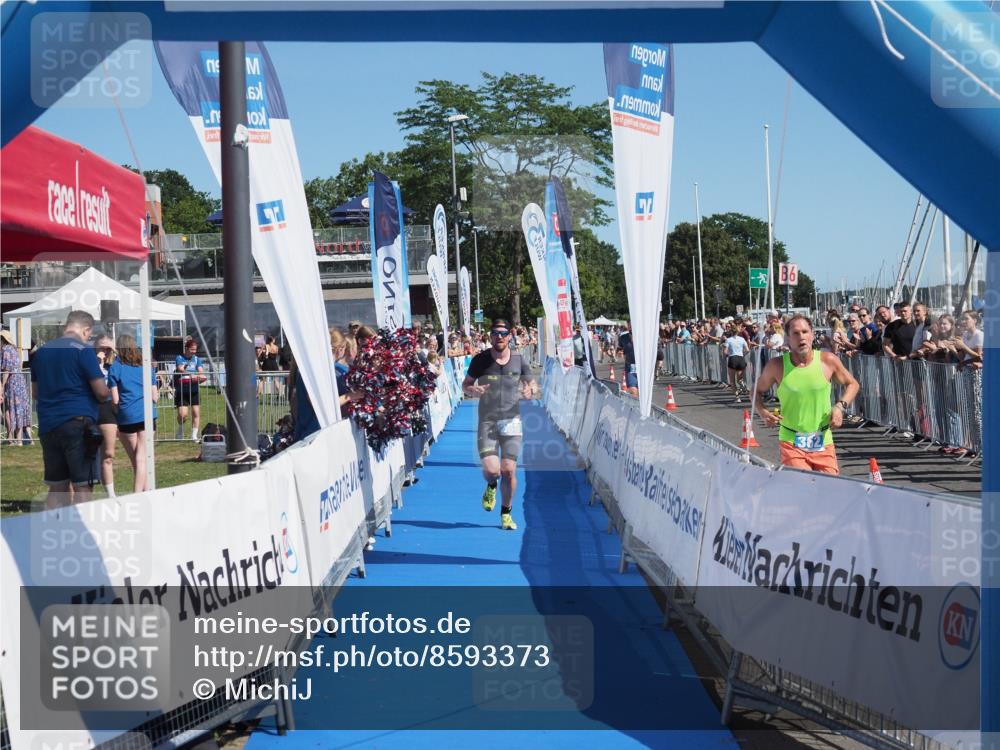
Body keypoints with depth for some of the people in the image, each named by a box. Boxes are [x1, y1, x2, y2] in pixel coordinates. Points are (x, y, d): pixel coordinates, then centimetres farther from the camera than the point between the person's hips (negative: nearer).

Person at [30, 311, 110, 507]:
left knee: (57, 487, 11)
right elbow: (101, 391, -10)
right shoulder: (83, 350, -7)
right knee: (82, 486, -3)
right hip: (77, 423, -6)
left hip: (47, 425, 6)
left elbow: (35, 392, 22)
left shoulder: (41, 352, 13)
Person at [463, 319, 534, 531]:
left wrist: (528, 392, -13)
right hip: (487, 422, -1)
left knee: (509, 471, -2)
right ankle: (491, 487, 25)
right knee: (491, 470, -14)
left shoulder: (519, 361, 2)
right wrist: (473, 390, -16)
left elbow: (531, 385, 12)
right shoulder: (480, 360, -1)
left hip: (511, 421, 1)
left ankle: (506, 513, 18)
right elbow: (465, 385, 8)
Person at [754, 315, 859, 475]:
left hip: (823, 441, 2)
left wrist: (840, 406, -5)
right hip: (791, 442, -2)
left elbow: (852, 384, 12)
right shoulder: (777, 366, -6)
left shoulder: (828, 361, -3)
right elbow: (757, 391, 10)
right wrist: (762, 412, -10)